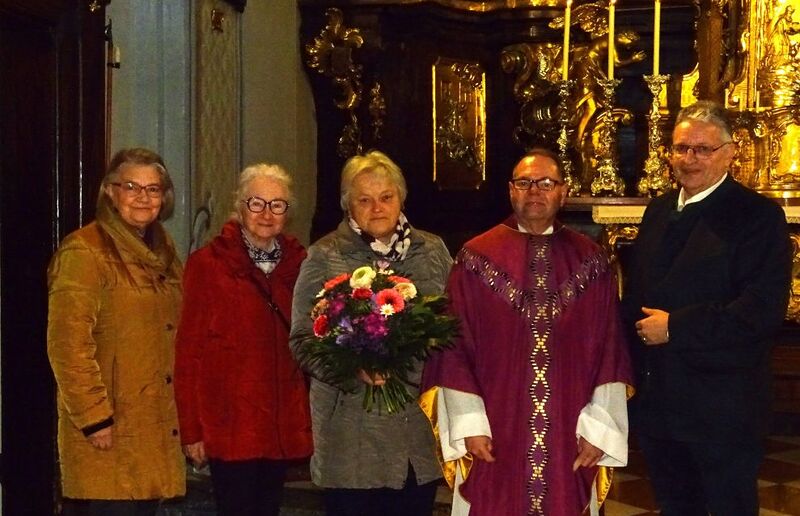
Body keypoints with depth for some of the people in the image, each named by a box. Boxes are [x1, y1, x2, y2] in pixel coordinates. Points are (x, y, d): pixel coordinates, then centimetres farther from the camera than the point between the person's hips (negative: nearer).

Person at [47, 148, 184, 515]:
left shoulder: (162, 251, 16)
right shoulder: (84, 252, -9)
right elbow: (67, 345, -16)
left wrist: (180, 414, 16)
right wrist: (94, 417, -18)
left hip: (155, 427, 8)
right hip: (108, 434, -7)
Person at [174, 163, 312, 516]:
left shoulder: (297, 263, 8)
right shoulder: (208, 264, -5)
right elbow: (189, 351, -5)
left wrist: (308, 419, 5)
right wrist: (192, 429, -8)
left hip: (283, 426, 4)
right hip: (231, 424, -4)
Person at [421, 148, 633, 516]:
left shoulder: (591, 262, 4)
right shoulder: (476, 258, 1)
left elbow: (610, 350, 2)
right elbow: (455, 348, -2)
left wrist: (598, 427, -5)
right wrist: (469, 424, -8)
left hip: (570, 441, 1)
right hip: (495, 440, -1)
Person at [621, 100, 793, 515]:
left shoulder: (759, 216, -10)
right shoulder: (659, 210, 12)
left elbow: (763, 309, -20)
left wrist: (675, 327, -19)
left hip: (720, 406, -6)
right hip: (654, 399, 7)